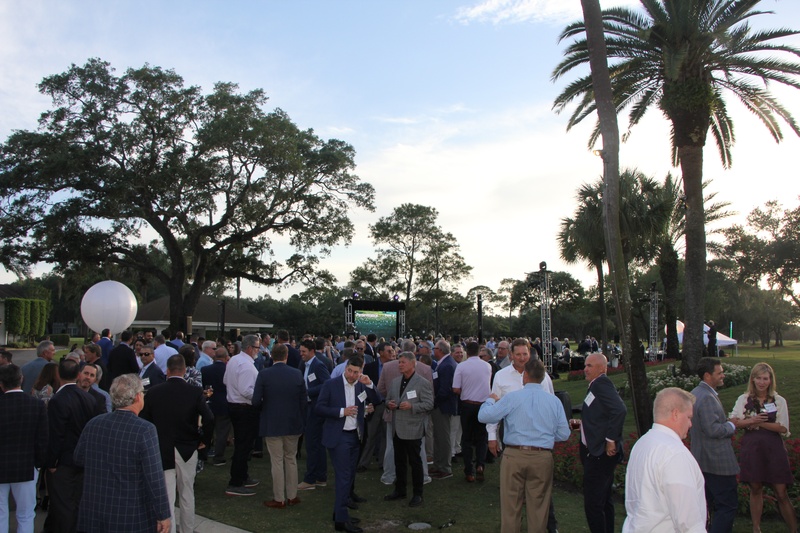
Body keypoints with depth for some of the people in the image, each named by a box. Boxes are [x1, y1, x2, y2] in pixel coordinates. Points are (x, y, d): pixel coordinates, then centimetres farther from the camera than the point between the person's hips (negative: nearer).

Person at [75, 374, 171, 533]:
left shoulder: (93, 424, -5)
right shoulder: (145, 430, -20)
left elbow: (79, 459, 11)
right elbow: (155, 478, -19)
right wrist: (163, 515, -10)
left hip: (93, 514, 5)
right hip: (132, 519, -4)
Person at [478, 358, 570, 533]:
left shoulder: (512, 397, -7)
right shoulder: (554, 401, 2)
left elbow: (484, 416, -9)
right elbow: (564, 434, 4)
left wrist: (491, 400, 11)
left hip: (514, 456, -2)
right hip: (543, 458, 2)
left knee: (510, 506, 9)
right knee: (538, 506, 12)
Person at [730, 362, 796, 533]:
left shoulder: (779, 401, 3)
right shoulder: (744, 399, 5)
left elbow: (783, 428, -6)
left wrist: (760, 423, -14)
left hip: (773, 450, -1)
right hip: (751, 448, 1)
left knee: (781, 493, -1)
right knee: (755, 489, 9)